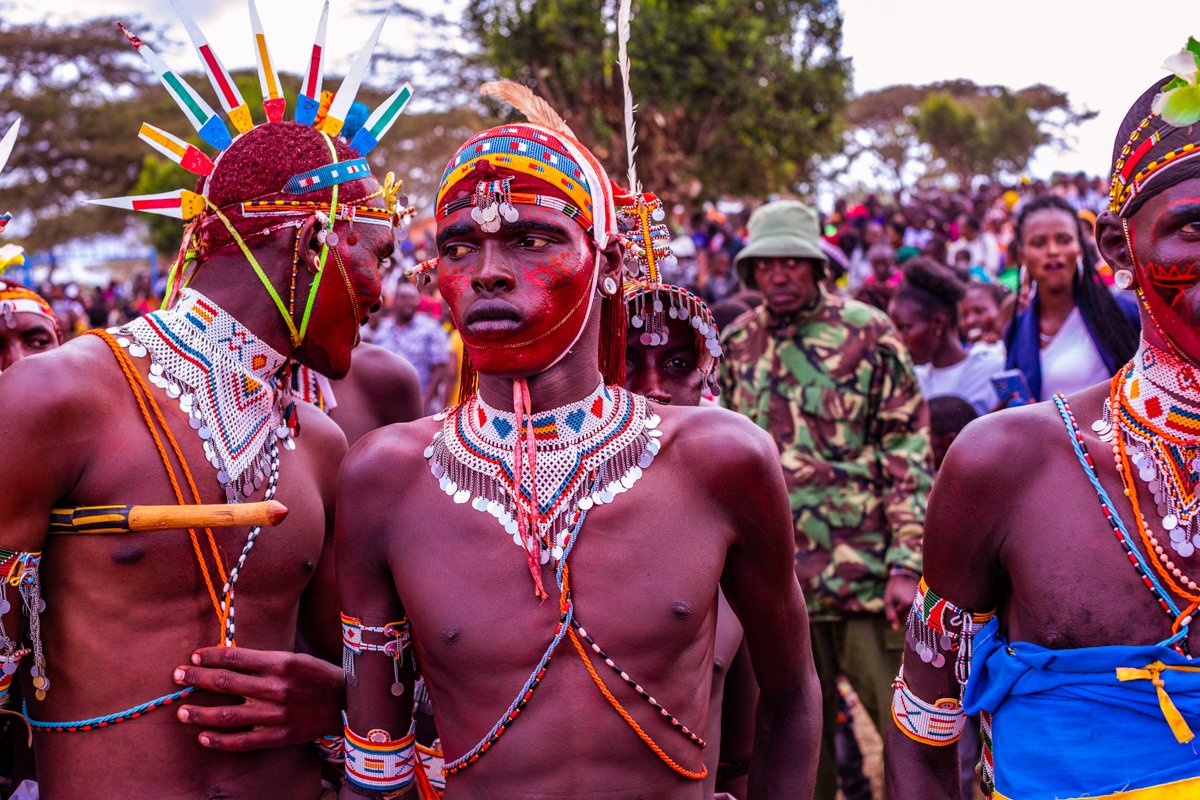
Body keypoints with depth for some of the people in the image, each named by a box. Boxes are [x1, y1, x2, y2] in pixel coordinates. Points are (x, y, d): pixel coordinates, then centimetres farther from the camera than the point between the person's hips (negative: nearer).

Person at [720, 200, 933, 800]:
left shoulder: (866, 332, -3)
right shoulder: (737, 344, 8)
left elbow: (909, 452, -5)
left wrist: (906, 565, -11)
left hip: (867, 573, -3)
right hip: (776, 584, 3)